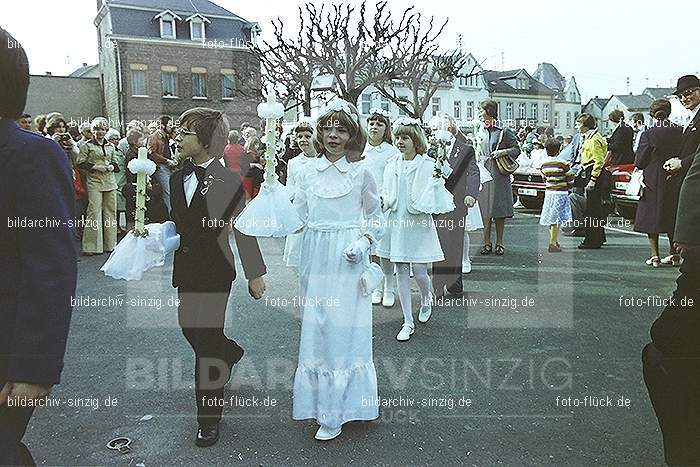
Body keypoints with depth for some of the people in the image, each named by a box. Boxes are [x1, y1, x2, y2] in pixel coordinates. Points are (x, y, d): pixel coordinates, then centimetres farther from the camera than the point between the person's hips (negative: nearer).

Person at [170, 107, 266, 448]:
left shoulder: (228, 182, -13)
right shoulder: (177, 179, 6)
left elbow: (242, 231, -10)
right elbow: (177, 224, 15)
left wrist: (255, 274, -7)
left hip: (215, 271, -6)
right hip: (185, 269, 6)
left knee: (206, 341, 0)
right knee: (189, 328, 16)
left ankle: (209, 419, 17)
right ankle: (231, 353, 49)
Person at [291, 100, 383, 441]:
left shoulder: (361, 173, -2)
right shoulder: (310, 172, 8)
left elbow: (375, 220, 2)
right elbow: (297, 215, 11)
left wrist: (363, 242, -13)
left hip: (347, 262, -4)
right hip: (315, 258, 4)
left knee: (342, 330, -1)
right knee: (316, 329, 8)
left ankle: (333, 415, 11)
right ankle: (322, 399, 27)